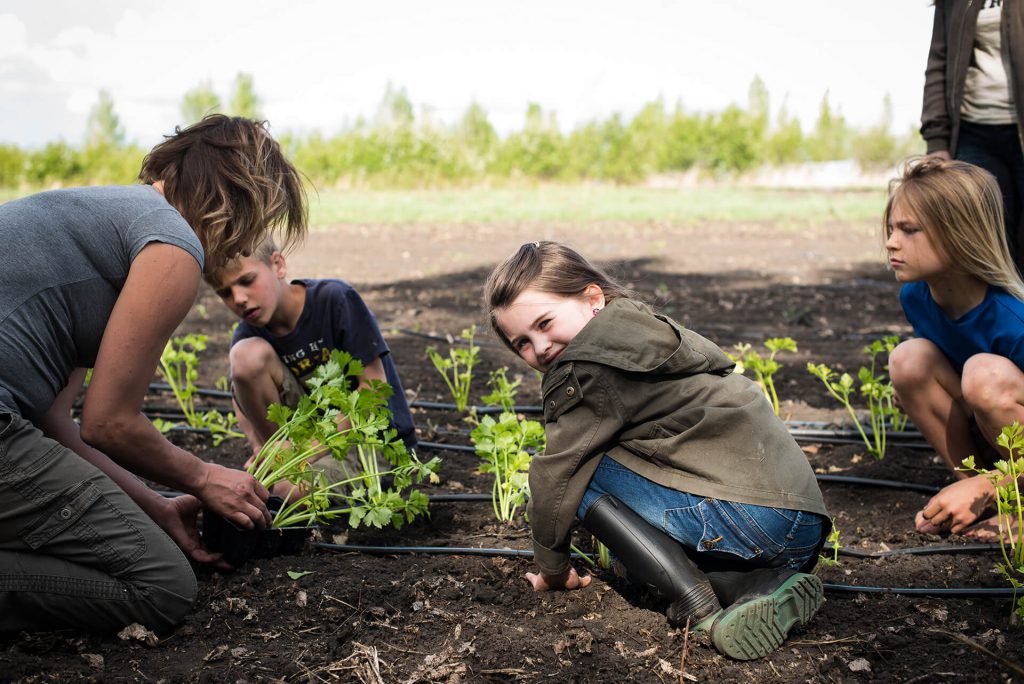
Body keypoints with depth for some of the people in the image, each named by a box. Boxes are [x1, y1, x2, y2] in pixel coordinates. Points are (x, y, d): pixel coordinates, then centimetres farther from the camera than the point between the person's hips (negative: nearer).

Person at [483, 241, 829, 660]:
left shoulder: (588, 368, -7)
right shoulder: (641, 333, 22)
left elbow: (556, 475, -3)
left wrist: (553, 570, 13)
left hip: (749, 514, -10)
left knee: (583, 471, -2)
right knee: (635, 561, 25)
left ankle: (698, 606, -11)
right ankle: (767, 584, 2)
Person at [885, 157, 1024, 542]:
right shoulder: (915, 296, -8)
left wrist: (982, 488, -27)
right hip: (985, 443, 6)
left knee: (985, 372, -33)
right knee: (909, 358, -17)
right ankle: (974, 494, -3)